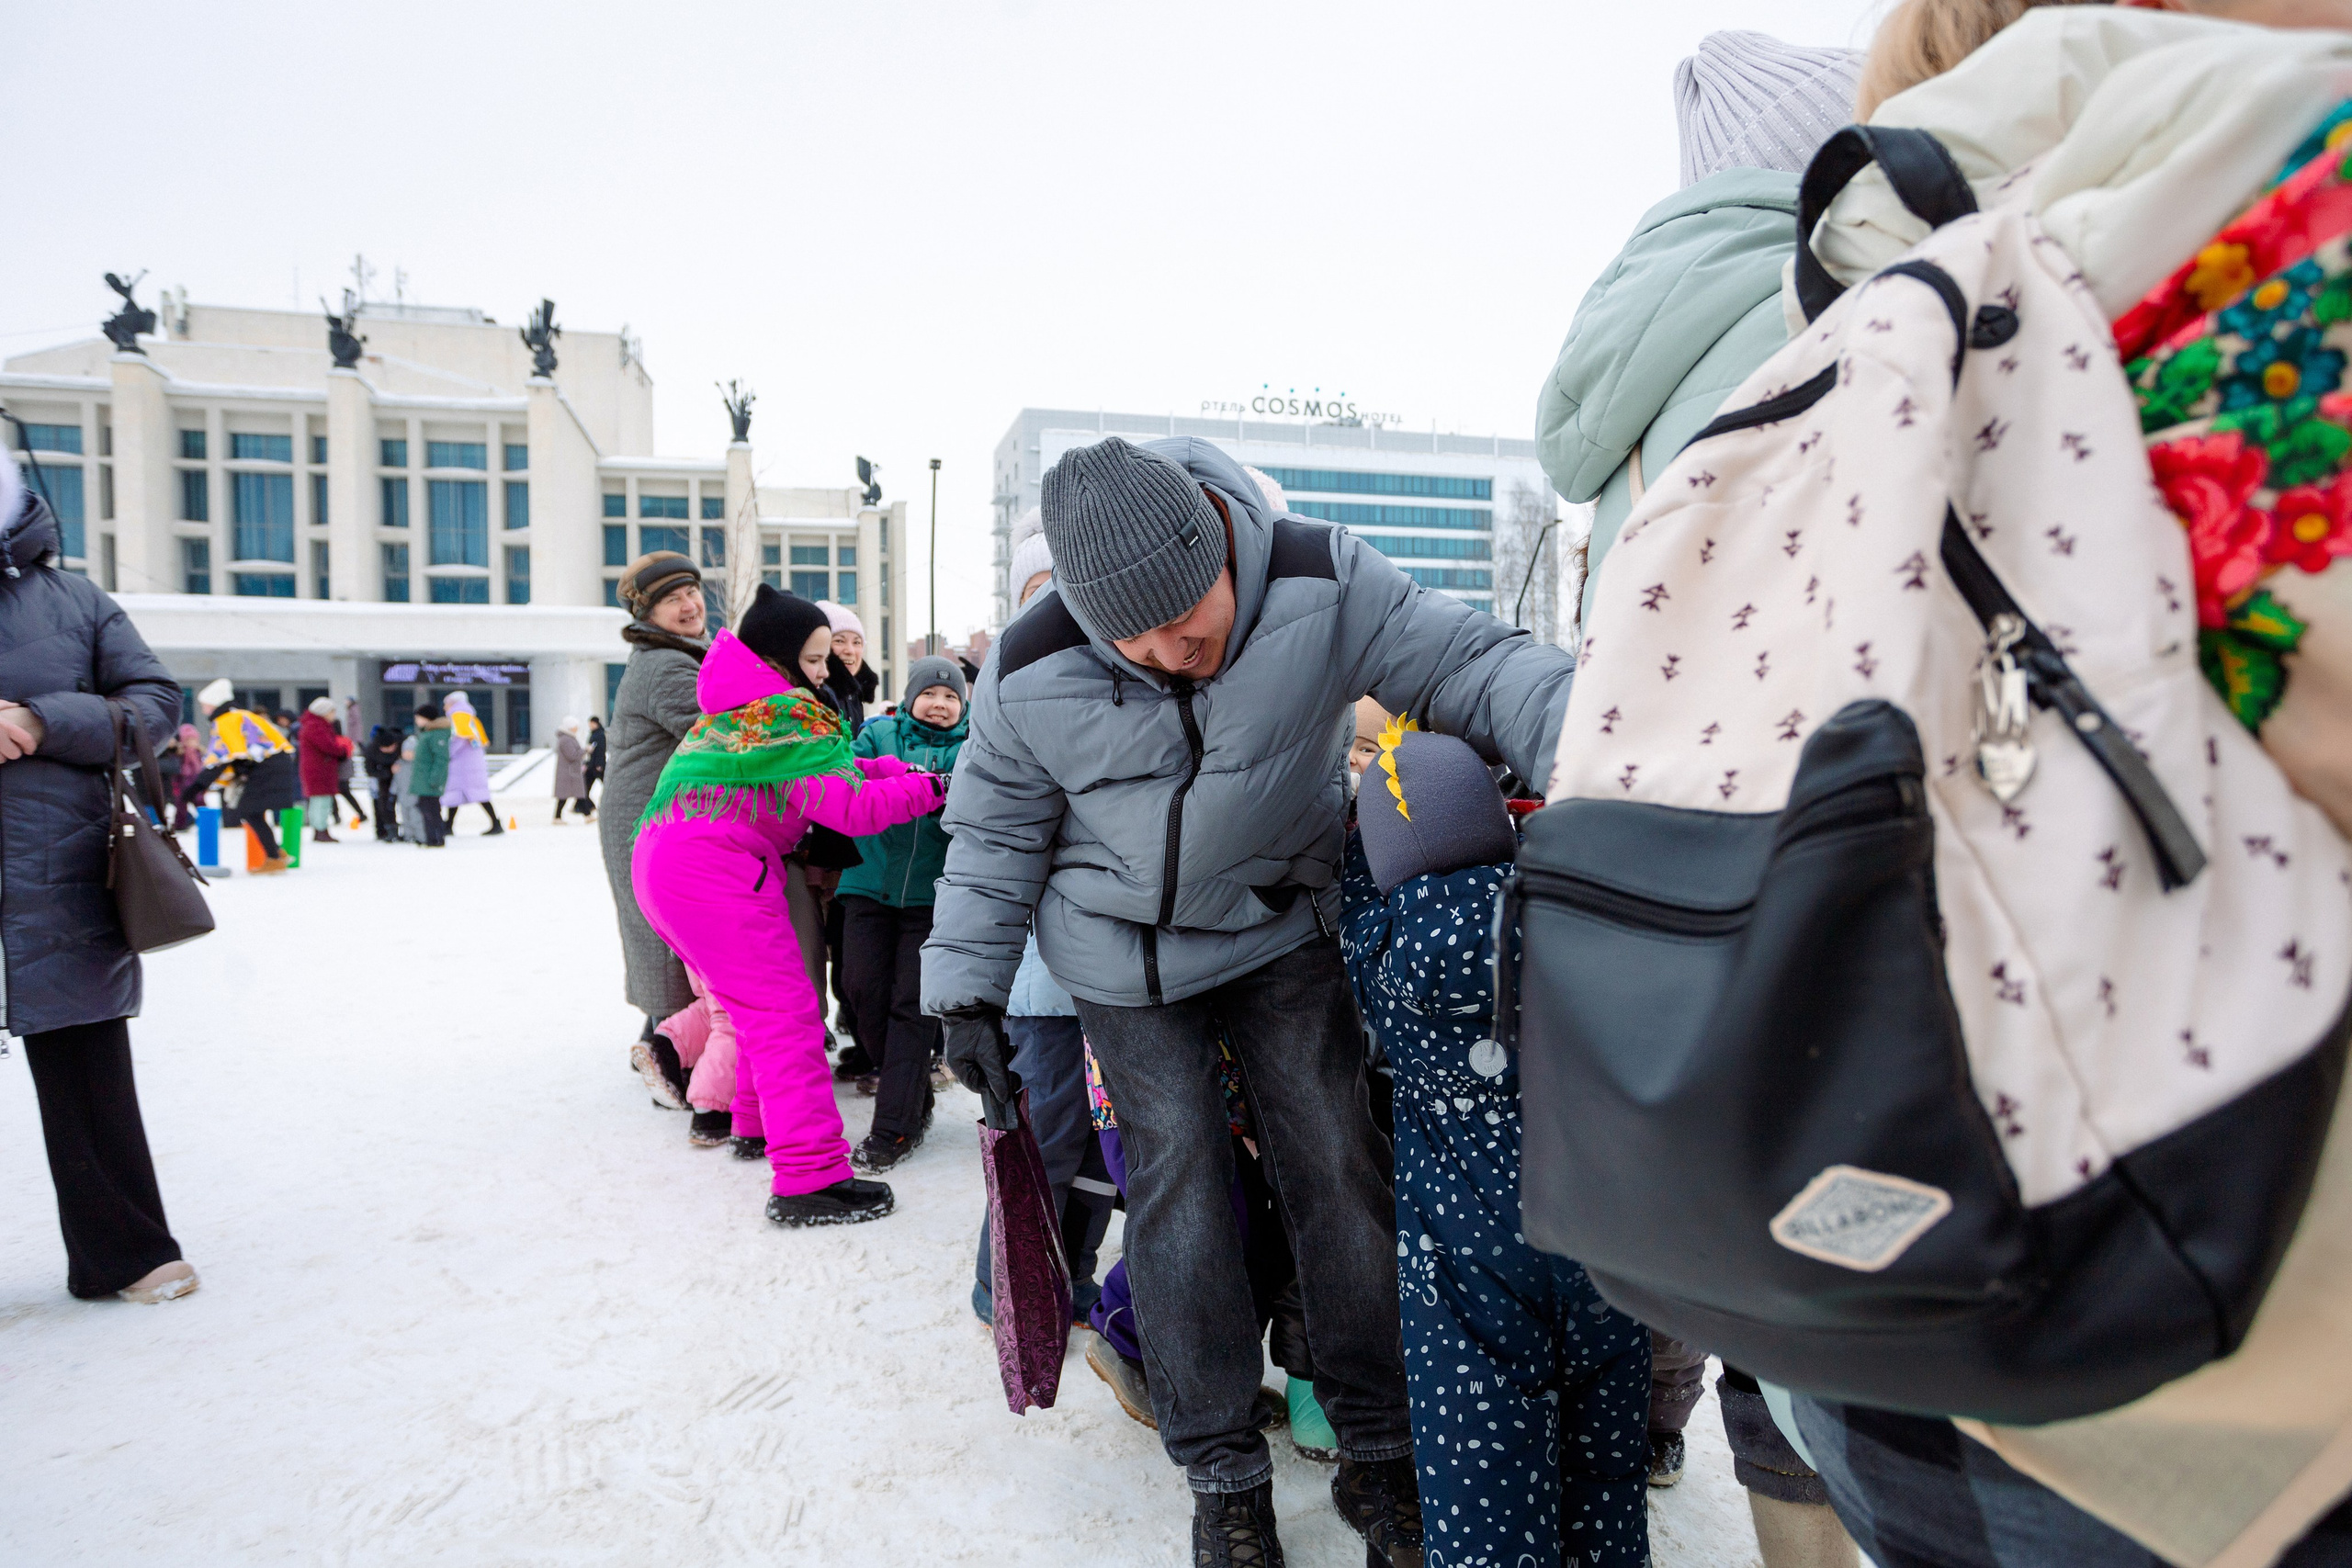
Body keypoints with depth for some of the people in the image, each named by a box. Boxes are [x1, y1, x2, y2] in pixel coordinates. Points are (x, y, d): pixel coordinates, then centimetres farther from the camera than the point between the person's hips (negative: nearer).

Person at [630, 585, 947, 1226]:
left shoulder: (737, 707, 21)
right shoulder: (791, 715, -11)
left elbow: (834, 767, 17)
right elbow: (854, 808, -15)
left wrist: (896, 769, 3)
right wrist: (930, 788, -4)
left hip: (661, 862, 10)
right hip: (714, 868, -10)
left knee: (755, 1002, 23)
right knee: (784, 1012, -10)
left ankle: (759, 1123, 36)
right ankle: (810, 1179, -10)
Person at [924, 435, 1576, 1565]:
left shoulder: (1322, 583, -21)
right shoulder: (1031, 674, -17)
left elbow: (1467, 663, -21)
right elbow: (993, 834, -4)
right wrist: (965, 990, -4)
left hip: (1284, 927, 1)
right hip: (1125, 958, 0)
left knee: (1338, 1161, 2)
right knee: (1178, 1180, 0)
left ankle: (1376, 1453, 21)